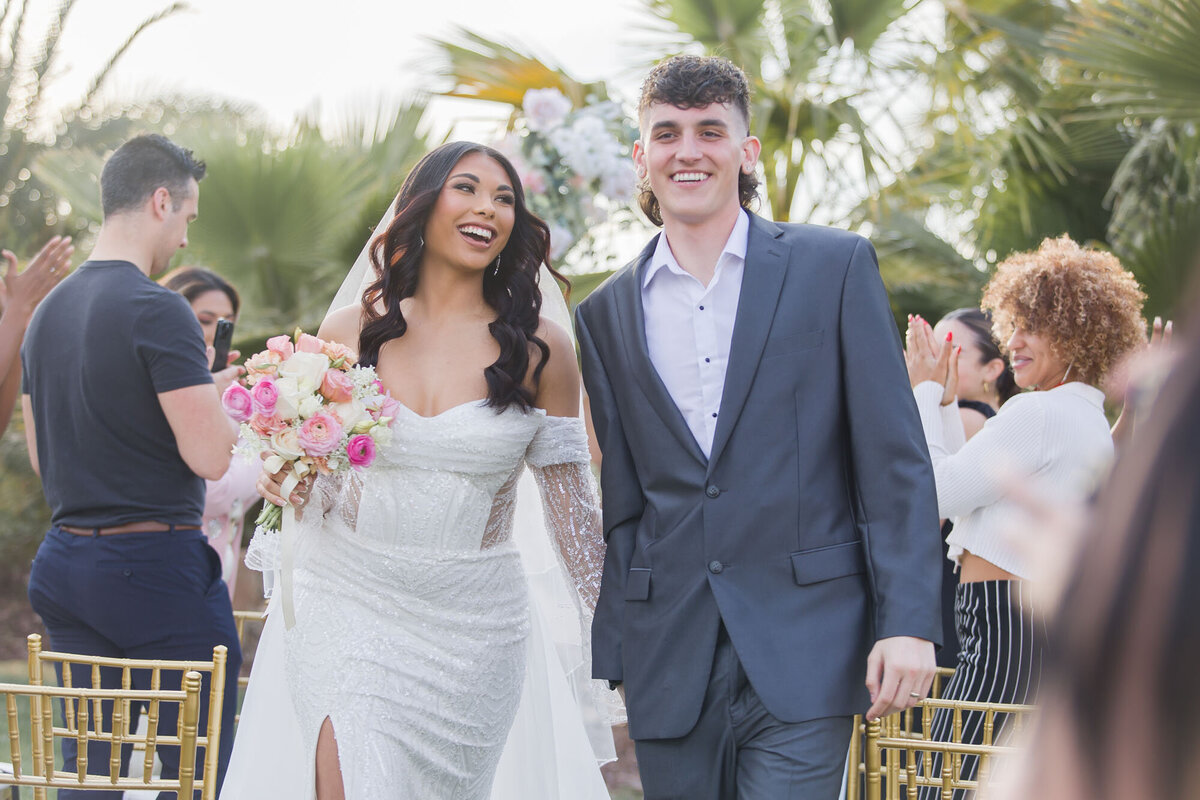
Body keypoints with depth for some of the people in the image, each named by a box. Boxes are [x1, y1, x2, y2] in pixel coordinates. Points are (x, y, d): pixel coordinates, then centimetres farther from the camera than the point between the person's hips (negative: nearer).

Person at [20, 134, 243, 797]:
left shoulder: (47, 312, 11)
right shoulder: (158, 311, -14)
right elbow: (210, 456, -18)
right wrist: (216, 396, 3)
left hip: (66, 565, 8)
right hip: (157, 567, -8)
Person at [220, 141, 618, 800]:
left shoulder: (540, 349, -1)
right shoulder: (348, 332, 2)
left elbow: (569, 500, 4)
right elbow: (319, 487, 12)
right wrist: (290, 485, -11)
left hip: (473, 620, 0)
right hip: (348, 605, 0)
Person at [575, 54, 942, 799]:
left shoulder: (835, 267, 2)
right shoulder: (607, 315, 11)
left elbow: (895, 461, -1)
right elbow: (619, 507, 13)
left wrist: (908, 623, -10)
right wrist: (603, 672, 9)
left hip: (804, 653, -3)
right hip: (669, 665, 3)